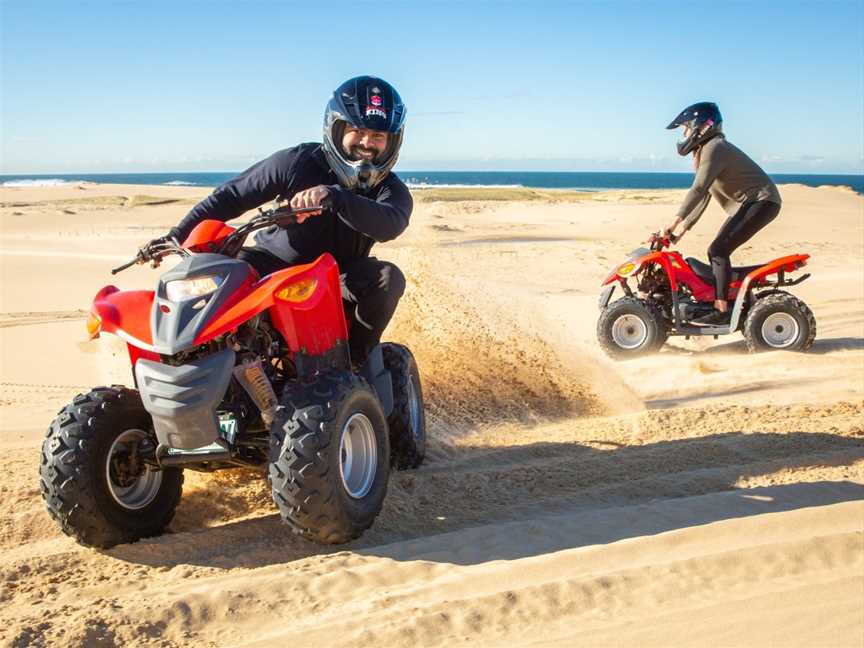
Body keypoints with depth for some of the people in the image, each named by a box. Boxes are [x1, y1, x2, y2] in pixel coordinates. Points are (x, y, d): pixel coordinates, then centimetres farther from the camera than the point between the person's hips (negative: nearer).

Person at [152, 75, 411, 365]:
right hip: (275, 263, 0)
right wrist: (177, 235, -10)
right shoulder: (297, 162, -11)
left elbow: (389, 224, -37)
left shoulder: (391, 190, -10)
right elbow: (232, 195, -4)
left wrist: (334, 196, -53)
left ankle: (354, 357, -12)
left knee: (388, 277, -28)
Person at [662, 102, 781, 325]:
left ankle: (721, 311, -20)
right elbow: (703, 197, 18)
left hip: (762, 201, -10)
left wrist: (675, 222, -27)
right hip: (746, 204, 10)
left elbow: (698, 190, -26)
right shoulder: (705, 151, 16)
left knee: (719, 250, -19)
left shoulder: (714, 148, -16)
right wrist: (684, 227, 11)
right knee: (717, 251, 8)